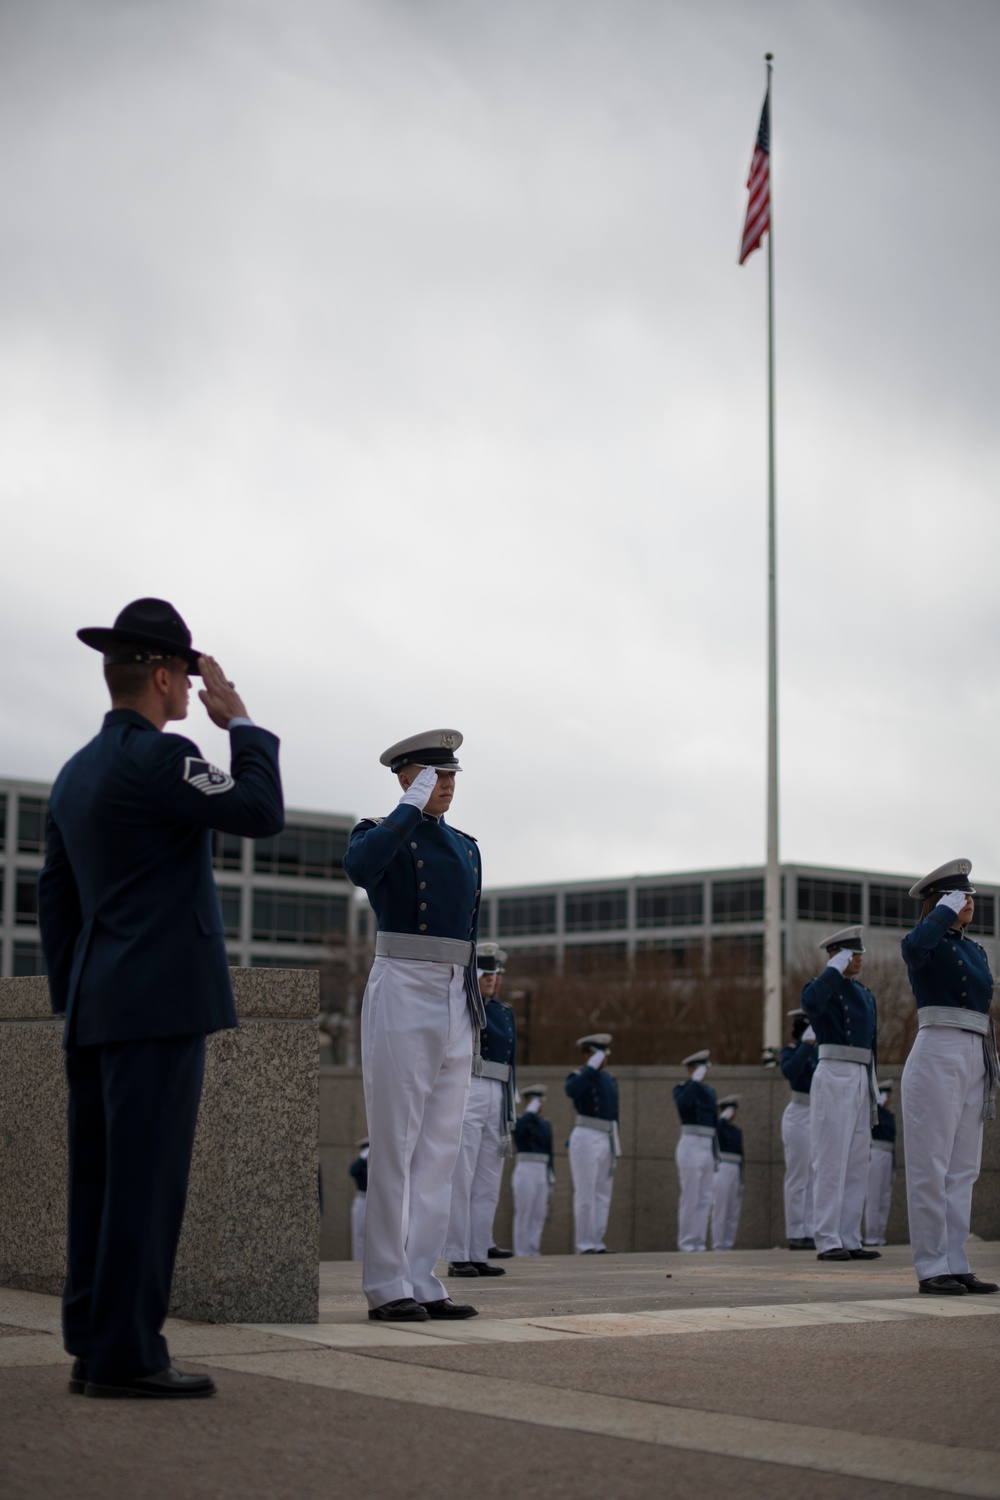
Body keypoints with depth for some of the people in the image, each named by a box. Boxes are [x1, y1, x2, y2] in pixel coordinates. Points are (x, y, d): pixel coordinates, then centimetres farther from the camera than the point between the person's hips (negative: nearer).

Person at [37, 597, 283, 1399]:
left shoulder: (76, 771, 16)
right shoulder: (157, 756, -12)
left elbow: (56, 898, 19)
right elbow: (261, 812, -14)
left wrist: (72, 1004, 22)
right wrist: (238, 718, -4)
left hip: (98, 1008, 9)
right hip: (160, 1002, -9)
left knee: (101, 1180, 9)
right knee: (146, 1181, -7)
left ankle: (92, 1349, 12)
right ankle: (126, 1354, -6)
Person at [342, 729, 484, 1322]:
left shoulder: (465, 847, 19)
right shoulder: (383, 833, -1)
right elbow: (359, 867, -27)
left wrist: (476, 1011, 17)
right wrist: (412, 806, -17)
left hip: (455, 1004, 7)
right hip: (403, 995, -7)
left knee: (440, 1146, 7)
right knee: (395, 1144, -5)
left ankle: (422, 1282, 11)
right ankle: (387, 1286, 0)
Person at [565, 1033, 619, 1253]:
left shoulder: (610, 1080, 19)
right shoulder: (580, 1076, -3)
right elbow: (571, 1089, -28)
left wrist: (616, 1146, 18)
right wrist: (592, 1067, -24)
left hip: (608, 1140, 7)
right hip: (586, 1138, -7)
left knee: (603, 1195, 7)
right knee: (585, 1195, -6)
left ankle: (597, 1243, 11)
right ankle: (584, 1245, -3)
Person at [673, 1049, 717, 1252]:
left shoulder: (709, 1092, 17)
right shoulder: (682, 1089, -2)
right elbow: (682, 1103, -27)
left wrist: (716, 1152, 18)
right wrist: (695, 1081, -26)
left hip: (708, 1149, 7)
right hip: (691, 1147, -7)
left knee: (705, 1198, 6)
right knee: (690, 1198, -5)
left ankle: (699, 1242, 11)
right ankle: (686, 1242, 0)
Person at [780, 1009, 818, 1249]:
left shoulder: (816, 1050, 12)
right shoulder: (791, 1051, -7)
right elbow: (789, 1071, -27)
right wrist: (807, 1044, -26)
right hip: (799, 1116, -7)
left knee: (814, 1178, 9)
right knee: (798, 1178, -4)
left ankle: (809, 1233, 14)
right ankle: (795, 1235, 0)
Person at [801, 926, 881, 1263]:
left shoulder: (865, 995, 20)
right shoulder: (824, 987, -4)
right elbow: (811, 1002, -31)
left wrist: (873, 1095, 20)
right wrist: (837, 968, -19)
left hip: (860, 1082, 8)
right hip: (834, 1079, -8)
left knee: (857, 1166, 8)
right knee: (831, 1163, -8)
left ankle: (849, 1241, 12)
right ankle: (827, 1242, -6)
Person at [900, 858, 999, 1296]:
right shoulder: (929, 943, -5)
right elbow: (915, 946, -32)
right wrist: (947, 910, -16)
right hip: (937, 1056, -8)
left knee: (963, 1169, 8)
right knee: (931, 1168, -5)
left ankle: (956, 1265, 12)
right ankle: (931, 1268, -4)